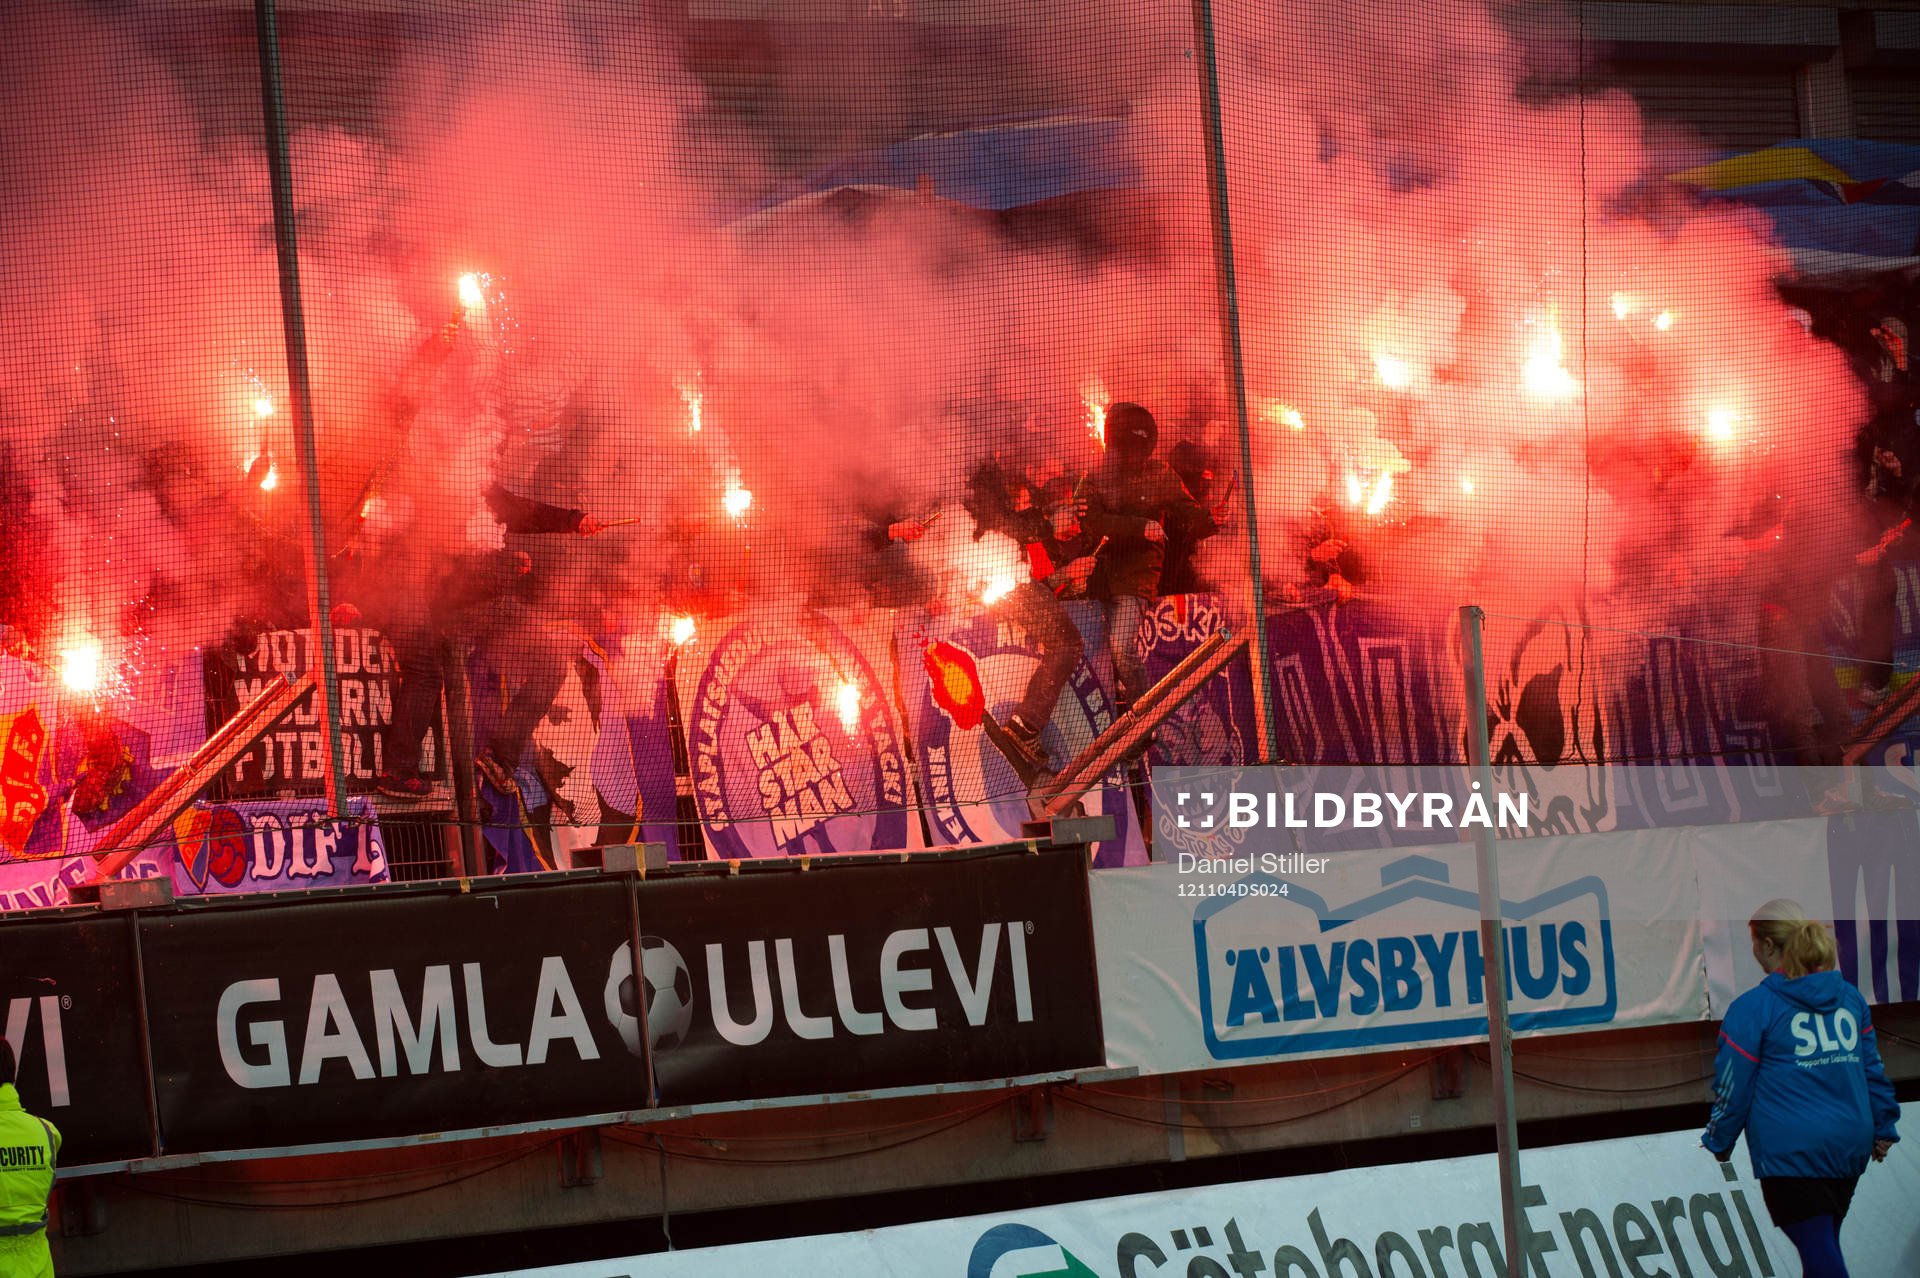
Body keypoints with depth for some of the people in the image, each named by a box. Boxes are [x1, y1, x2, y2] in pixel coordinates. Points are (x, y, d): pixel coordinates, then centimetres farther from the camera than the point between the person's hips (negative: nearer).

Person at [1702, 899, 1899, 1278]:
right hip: (1850, 1144, 6)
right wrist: (1883, 1128, 23)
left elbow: (1733, 1086, -5)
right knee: (1824, 1244, 19)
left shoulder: (1753, 1007, -8)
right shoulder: (1850, 997, 10)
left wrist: (1717, 1143, 9)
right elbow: (1871, 1067, 14)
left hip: (1790, 1150, -6)